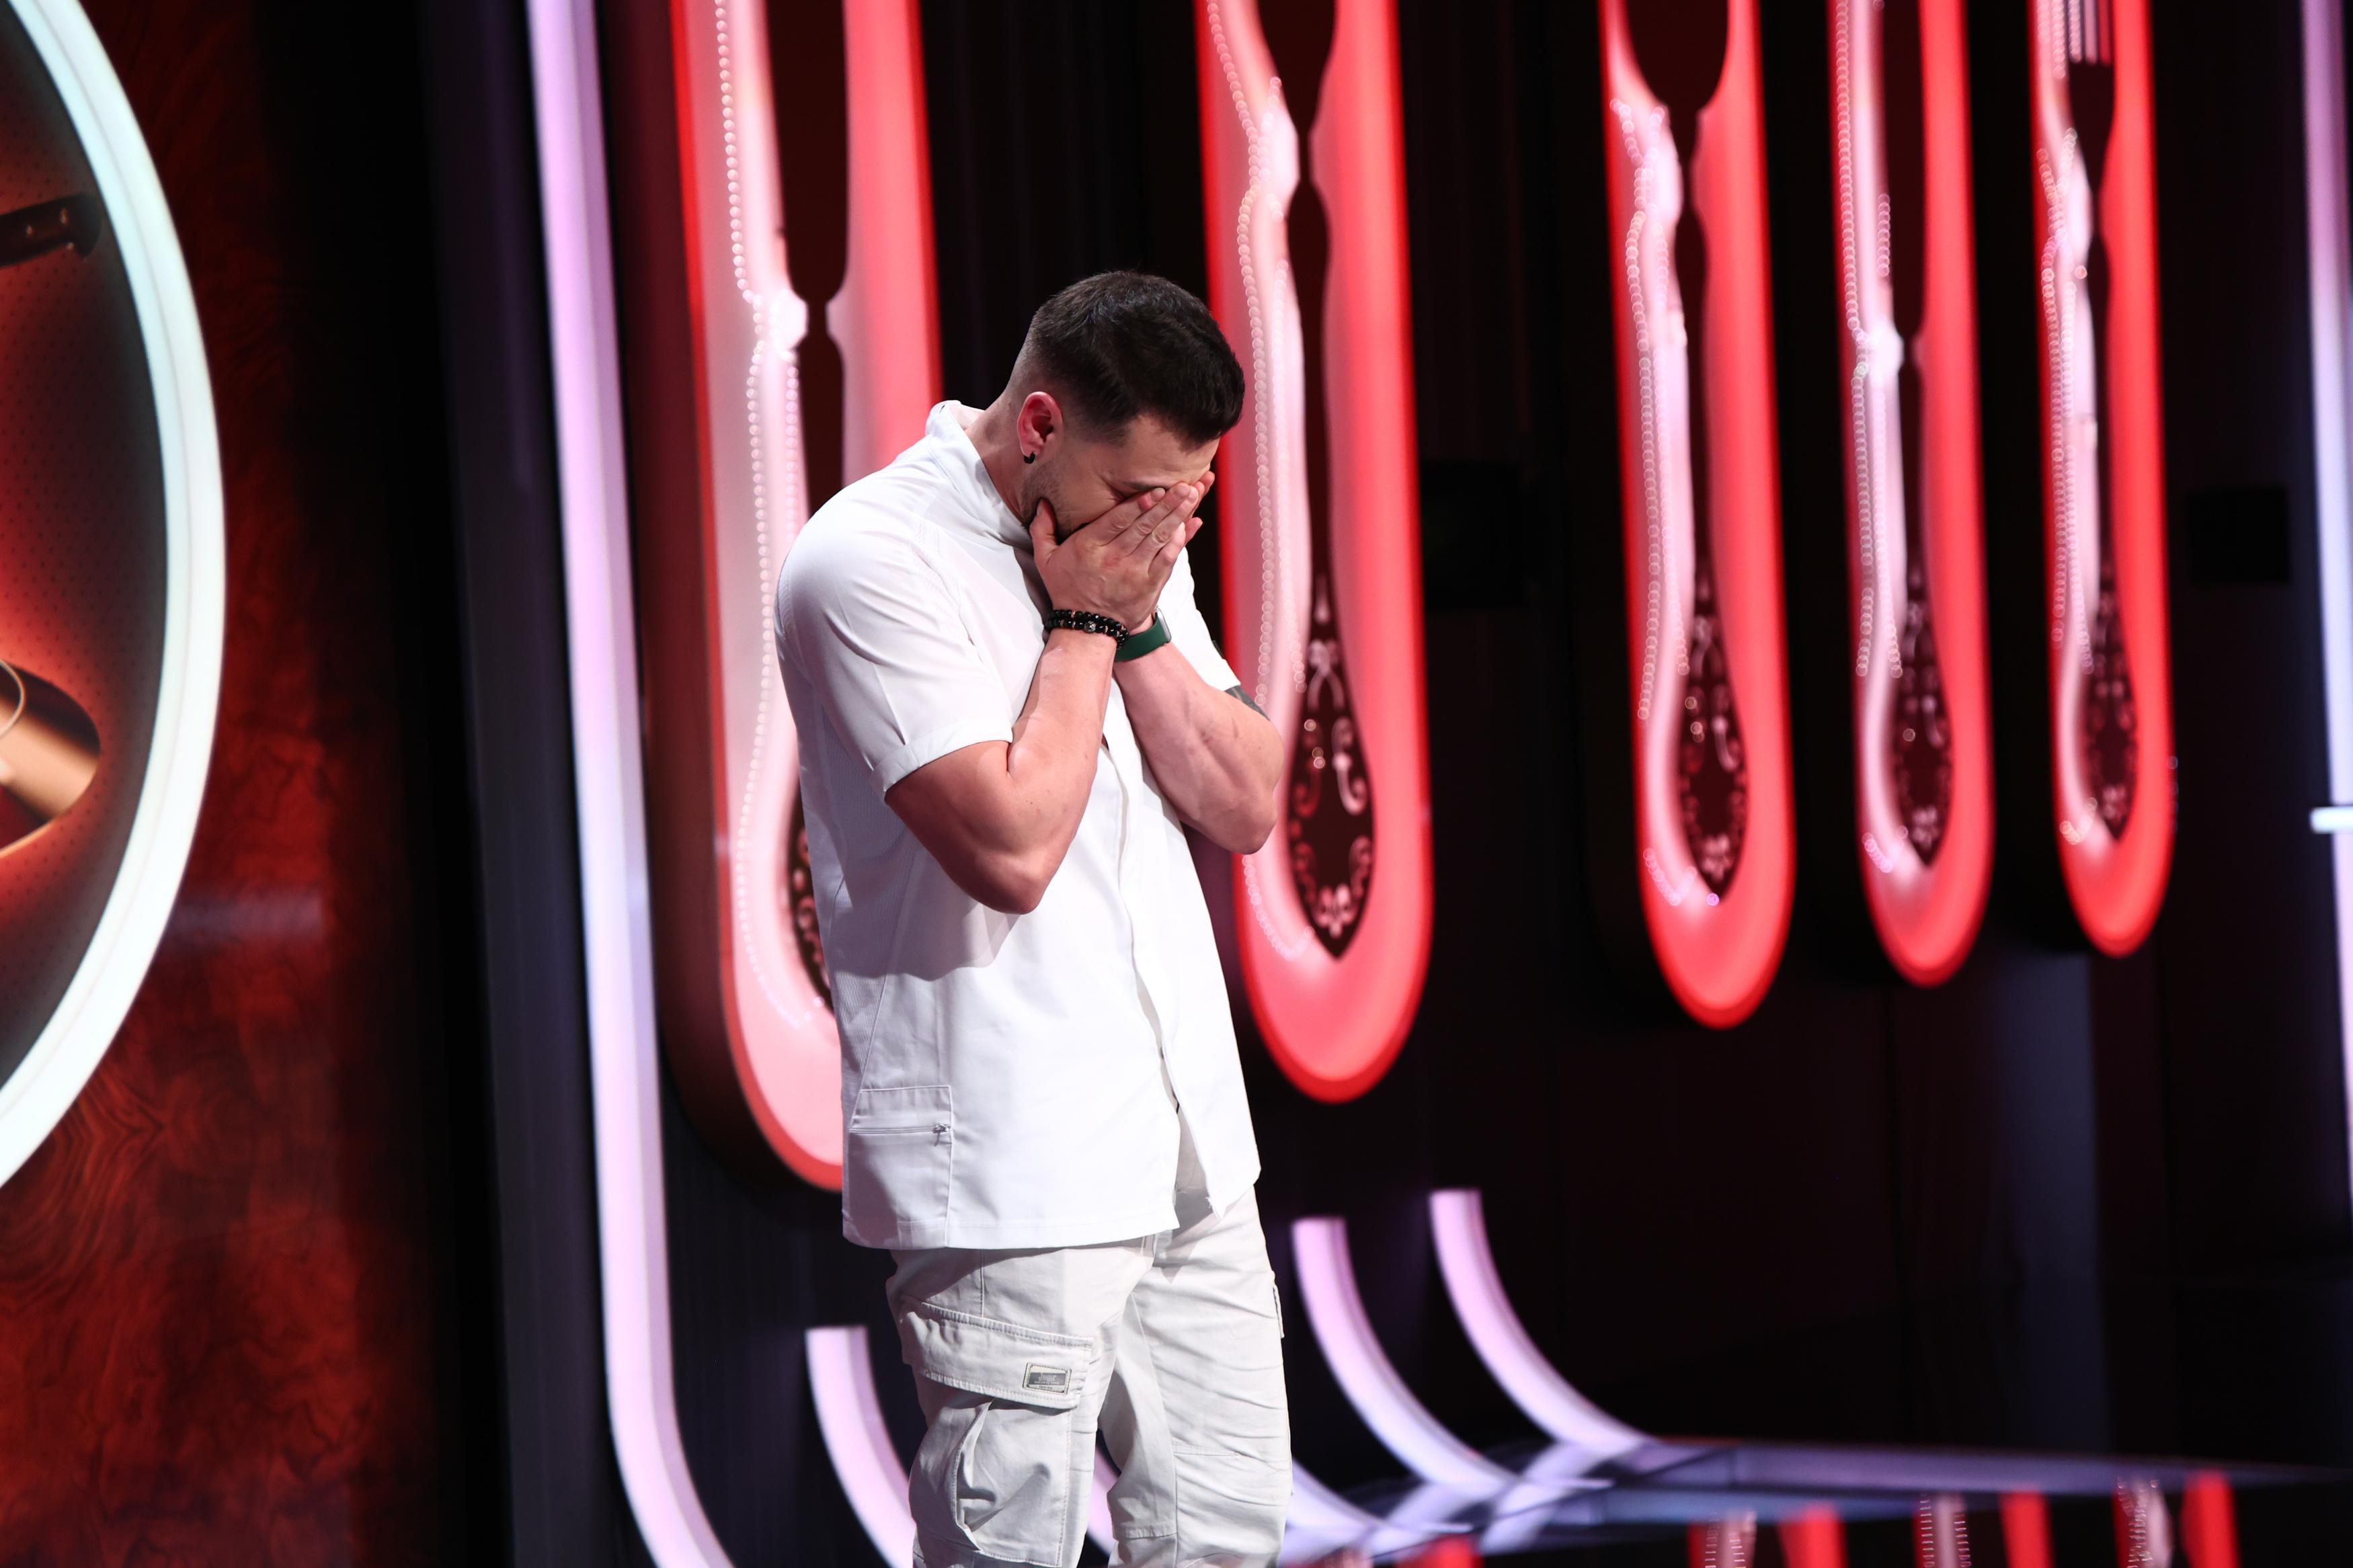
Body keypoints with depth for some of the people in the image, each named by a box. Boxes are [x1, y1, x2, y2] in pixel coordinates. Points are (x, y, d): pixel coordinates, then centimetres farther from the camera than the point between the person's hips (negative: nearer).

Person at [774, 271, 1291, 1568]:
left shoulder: (1124, 546, 13)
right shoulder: (872, 561, -12)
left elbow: (1245, 809, 9)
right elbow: (1013, 846, -20)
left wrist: (1141, 624, -3)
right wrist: (1084, 625, -9)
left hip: (1186, 1154, 8)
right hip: (1010, 1173, -8)